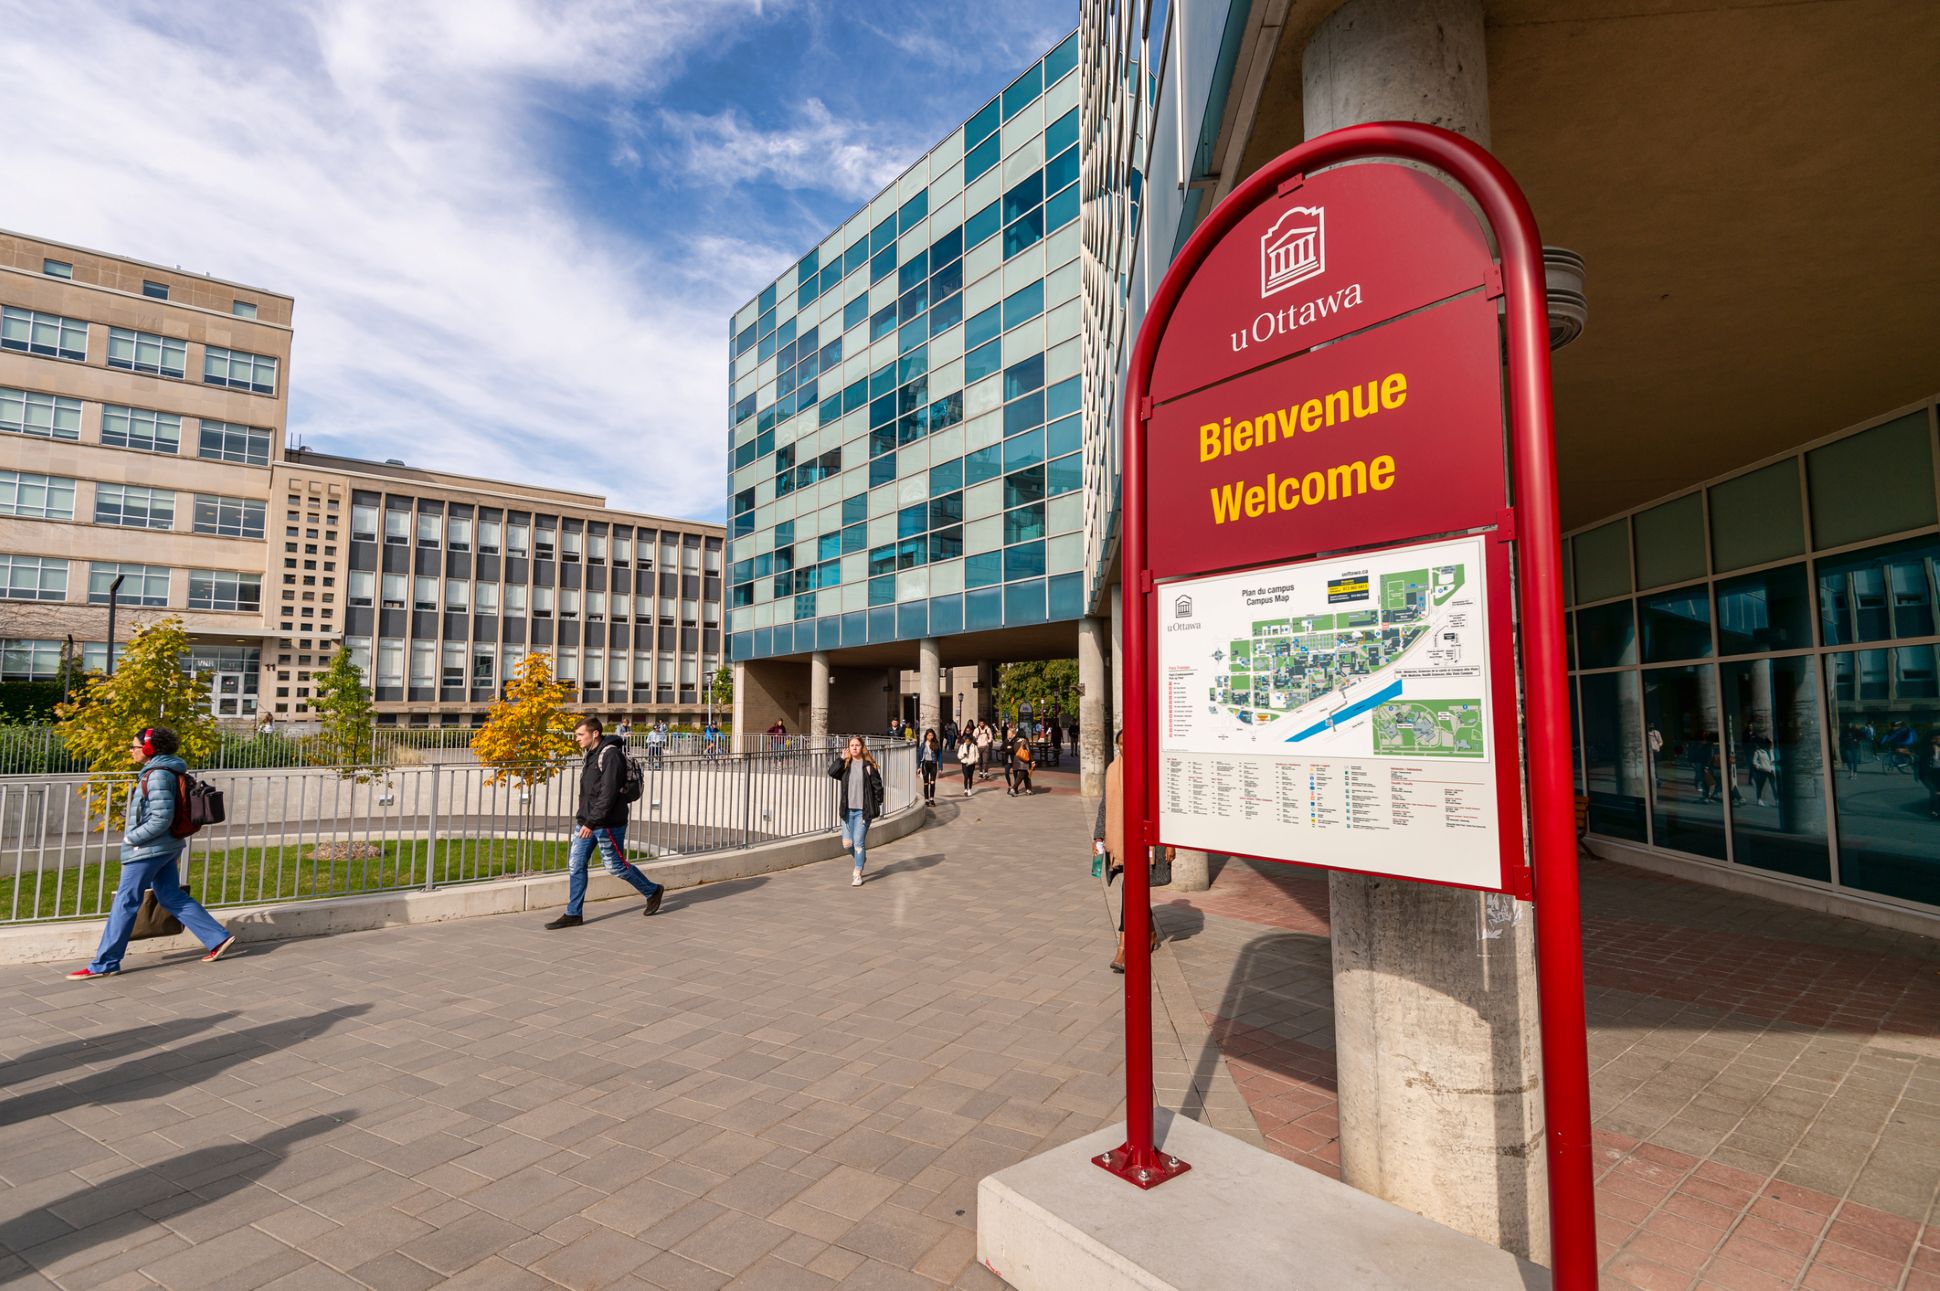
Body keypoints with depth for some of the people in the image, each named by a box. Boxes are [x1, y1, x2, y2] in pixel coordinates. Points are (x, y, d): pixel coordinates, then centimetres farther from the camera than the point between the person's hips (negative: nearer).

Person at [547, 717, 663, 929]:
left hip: (607, 824, -9)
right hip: (587, 822, 9)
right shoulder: (591, 755, 12)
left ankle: (652, 891, 21)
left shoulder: (611, 755, -18)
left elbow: (608, 794, -24)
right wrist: (584, 819, 18)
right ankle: (573, 914, 14)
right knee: (575, 865, 6)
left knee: (615, 866, 2)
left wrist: (592, 822, -27)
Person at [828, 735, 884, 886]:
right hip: (847, 810, 3)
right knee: (847, 843, 4)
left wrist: (878, 805, -2)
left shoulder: (869, 765, -3)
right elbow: (832, 772, -12)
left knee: (858, 842, -3)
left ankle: (858, 874, 11)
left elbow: (877, 786, 0)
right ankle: (861, 858, 36)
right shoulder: (845, 764, 5)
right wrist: (841, 758, -14)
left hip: (863, 810, -3)